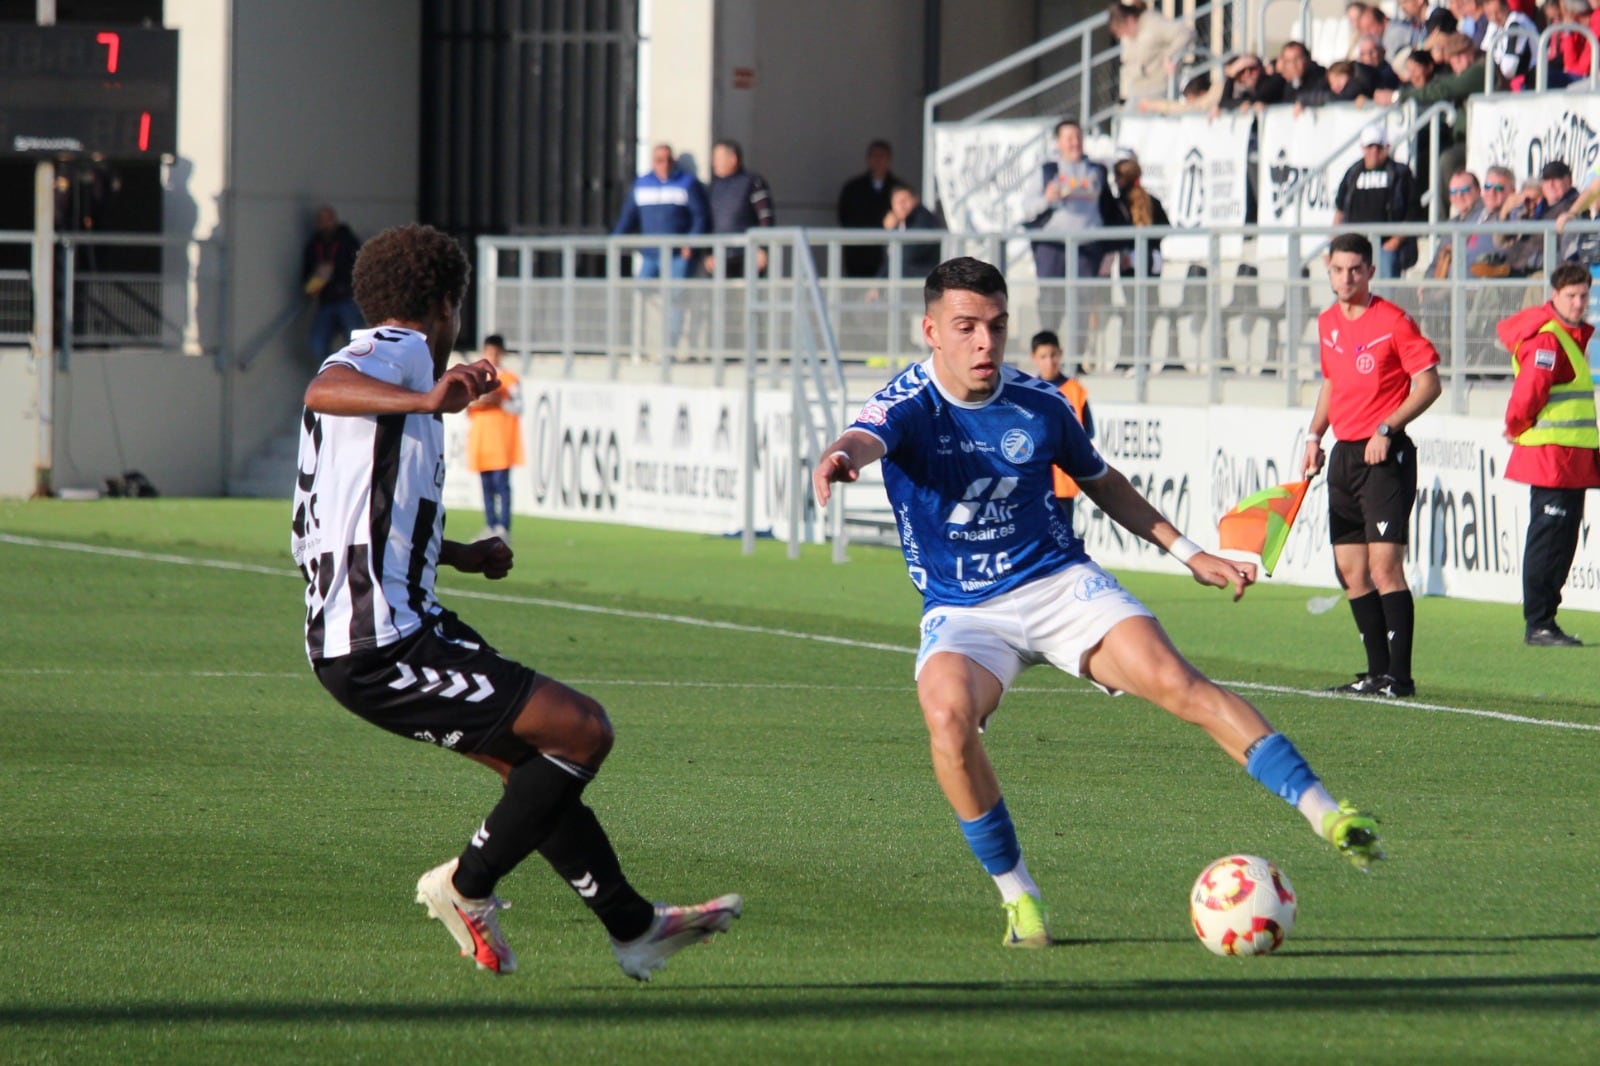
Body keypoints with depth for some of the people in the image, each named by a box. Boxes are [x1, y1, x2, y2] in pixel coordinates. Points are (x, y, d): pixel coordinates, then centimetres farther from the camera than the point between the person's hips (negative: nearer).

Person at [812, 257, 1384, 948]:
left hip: (1060, 584, 2)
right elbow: (868, 437, -37)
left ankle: (1325, 814, -19)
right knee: (947, 714, -33)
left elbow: (1100, 481, 18)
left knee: (1178, 684, -21)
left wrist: (1186, 552, 14)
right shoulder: (909, 405, -12)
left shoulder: (1038, 405, -1)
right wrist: (841, 457, -62)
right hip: (963, 612, -2)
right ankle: (1017, 896, -16)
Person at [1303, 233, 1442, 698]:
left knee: (1384, 567, -14)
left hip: (1385, 455, -8)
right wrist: (1314, 435, 14)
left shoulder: (1392, 321, -9)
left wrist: (1387, 430, -17)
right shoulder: (1328, 323, 12)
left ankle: (1400, 675, -12)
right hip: (1344, 456, 8)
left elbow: (1428, 383, -10)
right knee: (1351, 572, 7)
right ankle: (1378, 672, 13)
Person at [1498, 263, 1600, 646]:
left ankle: (1544, 621, 15)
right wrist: (1518, 427, -5)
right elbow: (1528, 391, -23)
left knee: (1564, 541, 11)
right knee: (1547, 540, -8)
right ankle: (1537, 625, -6)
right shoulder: (1547, 339, -16)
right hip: (1550, 458, -10)